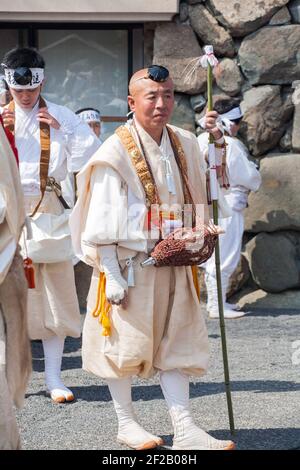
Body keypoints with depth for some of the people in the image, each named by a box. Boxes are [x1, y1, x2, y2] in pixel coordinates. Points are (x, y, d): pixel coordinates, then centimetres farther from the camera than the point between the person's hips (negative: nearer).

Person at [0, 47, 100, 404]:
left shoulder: (60, 116, 7)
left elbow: (89, 157, 0)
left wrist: (60, 129, -8)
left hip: (49, 211, 0)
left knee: (55, 291, 1)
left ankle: (53, 377, 6)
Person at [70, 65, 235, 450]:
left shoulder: (184, 145, 5)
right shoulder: (116, 151, -12)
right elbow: (103, 220, -13)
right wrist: (110, 274, -17)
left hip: (173, 263, 5)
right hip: (129, 263, -5)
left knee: (175, 343, 4)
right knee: (124, 341, 4)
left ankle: (184, 431, 5)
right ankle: (126, 423, 18)